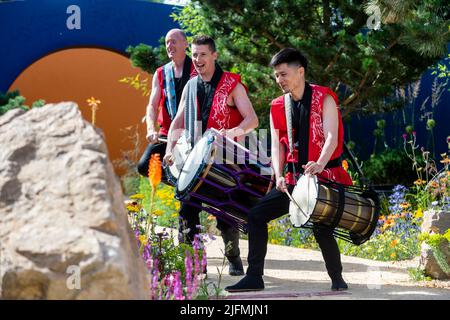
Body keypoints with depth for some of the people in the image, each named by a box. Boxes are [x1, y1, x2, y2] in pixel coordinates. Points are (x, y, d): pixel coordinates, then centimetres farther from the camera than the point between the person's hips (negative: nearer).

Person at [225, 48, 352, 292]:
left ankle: (337, 279, 5)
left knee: (321, 228, -19)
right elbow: (277, 145, 5)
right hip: (294, 179, 6)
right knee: (256, 215, -1)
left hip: (325, 177, -6)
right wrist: (278, 176, -13)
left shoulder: (324, 98, -8)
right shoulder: (278, 106, 8)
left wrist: (319, 164, -38)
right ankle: (254, 277, 6)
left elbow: (332, 137, -19)